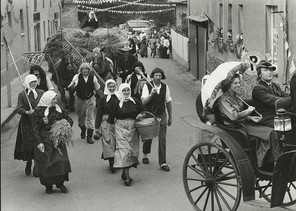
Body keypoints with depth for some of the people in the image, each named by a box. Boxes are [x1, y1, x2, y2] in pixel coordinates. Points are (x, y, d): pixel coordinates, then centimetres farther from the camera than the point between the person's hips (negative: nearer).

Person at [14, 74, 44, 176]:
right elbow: (19, 109, -7)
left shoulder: (41, 93, 4)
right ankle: (28, 162, 26)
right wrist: (27, 112, -25)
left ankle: (37, 165, 13)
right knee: (27, 144, -1)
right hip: (26, 123, -1)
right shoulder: (22, 94, -1)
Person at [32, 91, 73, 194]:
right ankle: (48, 185, 16)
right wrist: (39, 142, -16)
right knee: (46, 162, 2)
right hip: (44, 141, -4)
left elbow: (69, 119, 10)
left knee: (61, 161, 1)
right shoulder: (38, 111, -10)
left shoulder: (58, 109, 2)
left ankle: (60, 183, 16)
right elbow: (35, 128, -10)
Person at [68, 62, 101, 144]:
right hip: (80, 100, 0)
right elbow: (73, 86, -22)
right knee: (81, 117, 15)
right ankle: (83, 130, 44)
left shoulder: (93, 77, -5)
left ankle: (89, 137, -2)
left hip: (90, 99, 0)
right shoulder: (77, 77, -9)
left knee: (90, 118, -6)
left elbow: (97, 89, 7)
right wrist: (72, 85, -46)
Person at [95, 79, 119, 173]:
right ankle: (111, 162, -10)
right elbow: (98, 113, 2)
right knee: (108, 142, -9)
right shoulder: (103, 99, 0)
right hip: (106, 122, -2)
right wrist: (97, 127, -1)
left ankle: (116, 162, 18)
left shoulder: (119, 98, 3)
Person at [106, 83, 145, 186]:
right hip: (121, 128, -4)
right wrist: (107, 134, -1)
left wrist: (140, 116, -7)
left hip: (133, 128, 4)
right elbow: (110, 120, -1)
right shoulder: (117, 103, -5)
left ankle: (124, 173, 25)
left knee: (132, 150, 7)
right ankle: (127, 177, -9)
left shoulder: (135, 102, 2)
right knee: (124, 150, -10)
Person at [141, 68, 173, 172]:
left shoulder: (165, 87, -1)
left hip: (161, 115, 1)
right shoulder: (147, 86, -9)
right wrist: (151, 94, -32)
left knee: (162, 139, -5)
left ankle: (162, 163, -1)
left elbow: (168, 102, 7)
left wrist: (170, 117, 10)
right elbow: (143, 102, -16)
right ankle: (145, 154, 40)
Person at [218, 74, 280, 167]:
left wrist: (250, 118, 3)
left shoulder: (236, 97, 17)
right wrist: (248, 111, -9)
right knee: (270, 132, -18)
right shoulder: (223, 100, -11)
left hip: (242, 123, 8)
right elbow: (233, 116, -22)